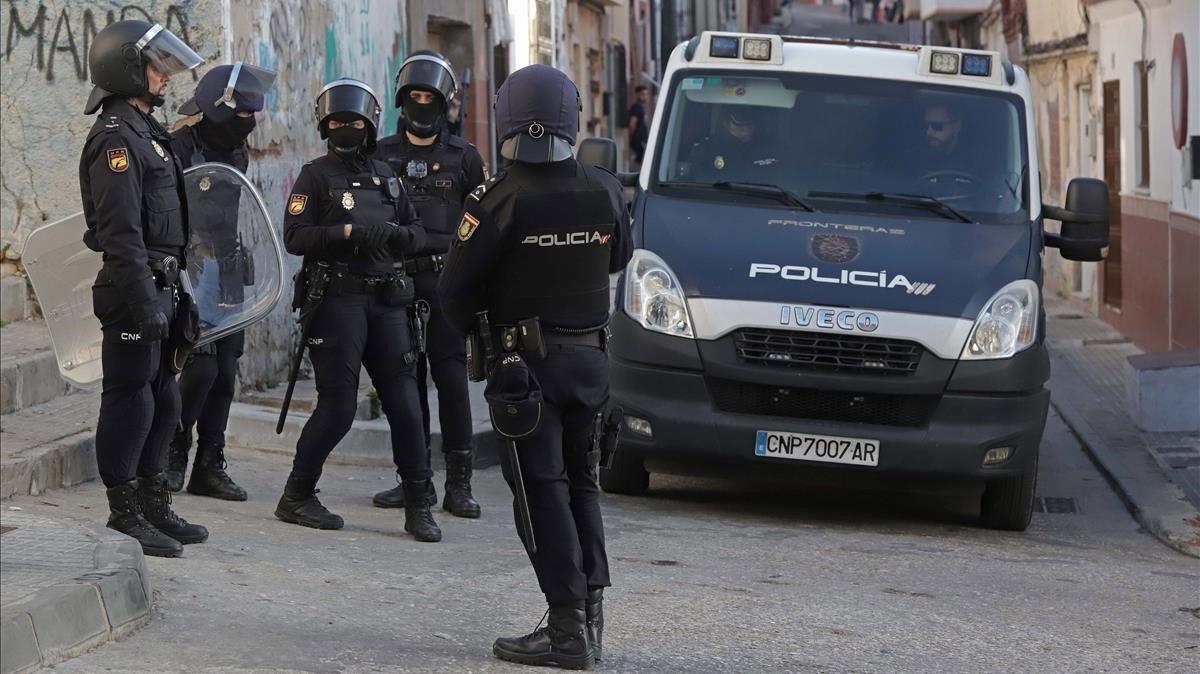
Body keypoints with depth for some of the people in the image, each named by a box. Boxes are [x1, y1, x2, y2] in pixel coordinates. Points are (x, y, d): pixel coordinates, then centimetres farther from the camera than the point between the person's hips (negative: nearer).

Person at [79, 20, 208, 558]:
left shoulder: (144, 132, 18)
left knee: (162, 401, 15)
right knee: (130, 401, -5)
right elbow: (121, 232, -22)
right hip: (134, 289, -10)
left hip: (158, 286, 10)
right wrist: (144, 303, -25)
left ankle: (154, 507, 23)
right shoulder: (115, 139, -15)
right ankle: (125, 518, 1)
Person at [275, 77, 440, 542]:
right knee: (338, 407, -6)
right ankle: (296, 498, 10)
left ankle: (418, 507, 7)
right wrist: (348, 233, -19)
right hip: (337, 299, -5)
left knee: (404, 404, 1)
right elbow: (295, 237, -9)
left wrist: (398, 235, -3)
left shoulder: (386, 177, 17)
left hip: (386, 301, 5)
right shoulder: (316, 176, 2)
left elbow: (417, 233, 20)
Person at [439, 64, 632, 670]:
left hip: (526, 362, -5)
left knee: (541, 489, -1)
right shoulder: (604, 191, -3)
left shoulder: (500, 199, -17)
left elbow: (454, 289, -11)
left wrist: (471, 331, 9)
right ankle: (590, 613, 19)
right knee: (580, 483, 17)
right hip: (589, 357, 5)